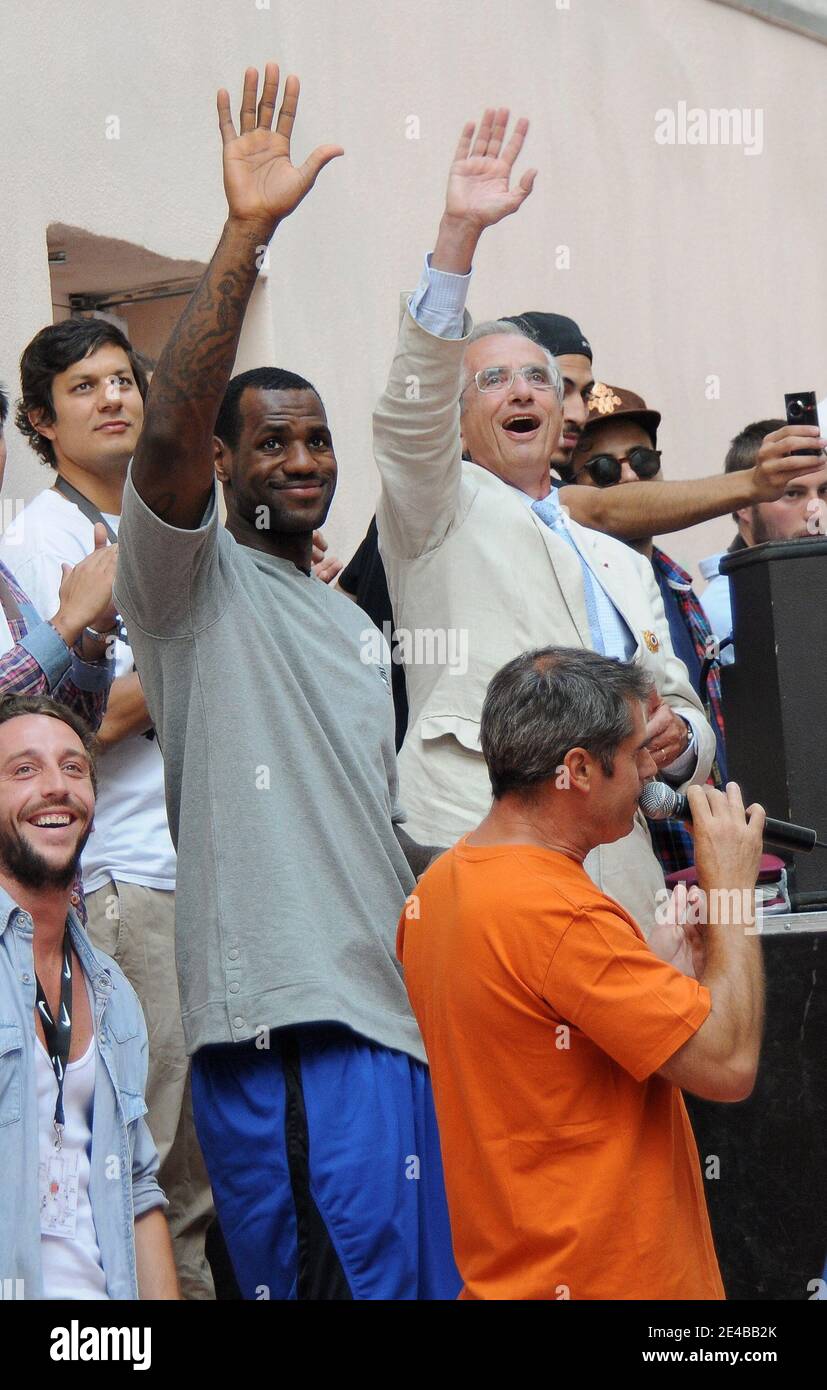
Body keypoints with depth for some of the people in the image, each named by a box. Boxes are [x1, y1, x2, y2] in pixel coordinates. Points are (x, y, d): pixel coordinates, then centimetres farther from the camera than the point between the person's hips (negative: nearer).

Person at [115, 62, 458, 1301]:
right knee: (344, 1282, -11)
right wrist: (246, 233, -24)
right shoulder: (196, 581, 0)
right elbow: (168, 432, -20)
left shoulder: (342, 616, 25)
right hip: (285, 1023, -8)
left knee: (429, 1277, 9)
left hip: (396, 1012, 8)